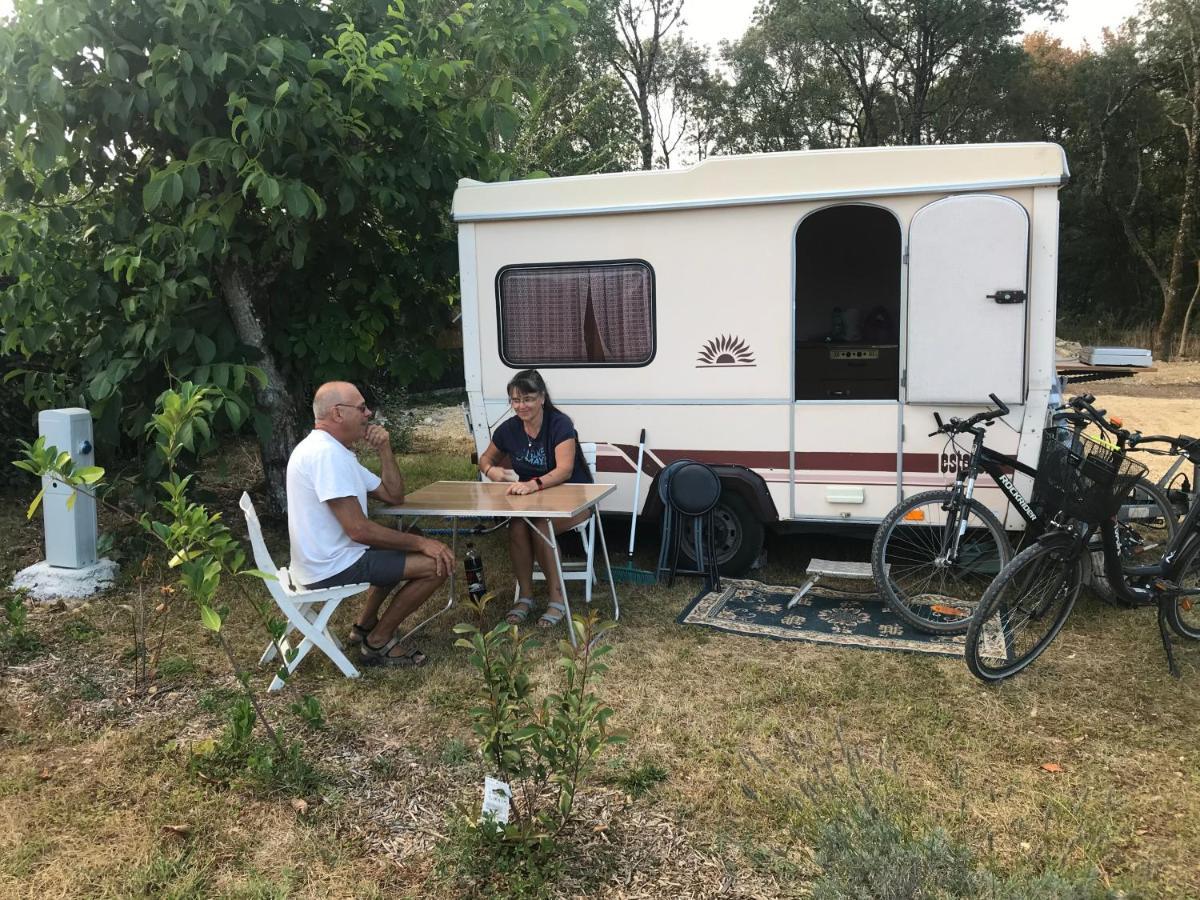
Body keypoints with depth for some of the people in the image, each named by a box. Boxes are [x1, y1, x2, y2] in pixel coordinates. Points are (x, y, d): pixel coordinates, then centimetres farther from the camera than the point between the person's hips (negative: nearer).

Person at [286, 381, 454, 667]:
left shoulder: (332, 450, 11)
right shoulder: (326, 453, -23)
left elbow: (393, 495, 14)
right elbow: (359, 529, -27)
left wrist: (385, 449, 0)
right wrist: (421, 543, -18)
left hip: (327, 559, 11)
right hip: (333, 568, -11)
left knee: (399, 550, 30)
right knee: (436, 564, -11)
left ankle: (365, 626, 27)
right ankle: (378, 643, 2)